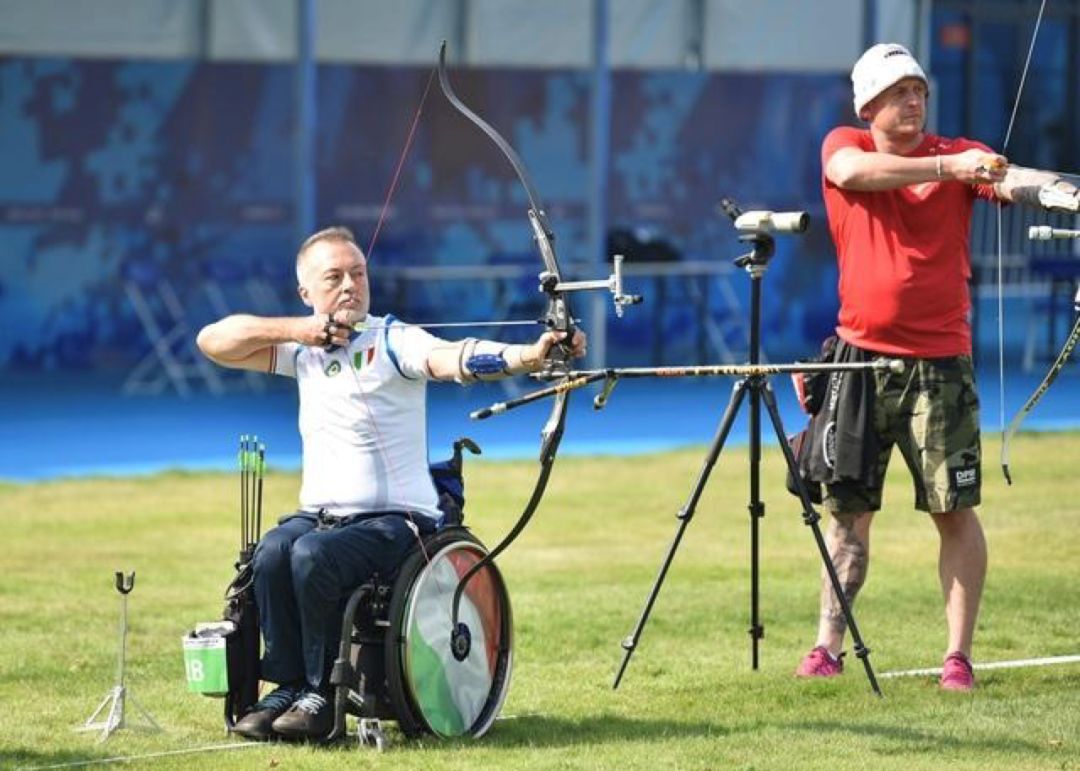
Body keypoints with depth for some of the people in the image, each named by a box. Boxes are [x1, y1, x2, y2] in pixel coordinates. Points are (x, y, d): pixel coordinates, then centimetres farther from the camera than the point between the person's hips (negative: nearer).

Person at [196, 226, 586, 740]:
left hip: (393, 520, -5)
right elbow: (213, 341, 8)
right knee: (272, 552, -27)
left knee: (312, 554, -32)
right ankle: (288, 687, -14)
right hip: (318, 516, 5)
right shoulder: (303, 349, 10)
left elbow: (453, 358, -26)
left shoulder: (393, 341, -7)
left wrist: (529, 356, -47)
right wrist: (293, 329, -6)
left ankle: (322, 694, -17)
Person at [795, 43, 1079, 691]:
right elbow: (855, 172, -22)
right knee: (848, 507, 8)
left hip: (939, 362, -1)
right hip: (861, 356, 1)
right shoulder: (843, 147, 2)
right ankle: (829, 647, 16)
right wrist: (947, 168, -30)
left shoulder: (959, 155, 0)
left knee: (955, 509, -3)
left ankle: (960, 655, 3)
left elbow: (1018, 181, -19)